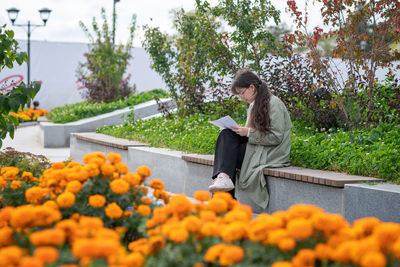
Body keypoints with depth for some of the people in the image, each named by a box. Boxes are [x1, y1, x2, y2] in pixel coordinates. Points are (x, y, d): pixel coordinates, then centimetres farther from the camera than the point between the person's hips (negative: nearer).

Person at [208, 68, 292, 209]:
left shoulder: (274, 103, -10)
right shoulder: (253, 105, 16)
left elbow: (276, 137, -16)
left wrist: (249, 132, -17)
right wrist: (242, 131, 0)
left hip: (271, 154, -8)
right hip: (255, 147, 8)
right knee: (227, 135, -12)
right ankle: (223, 177, -24)